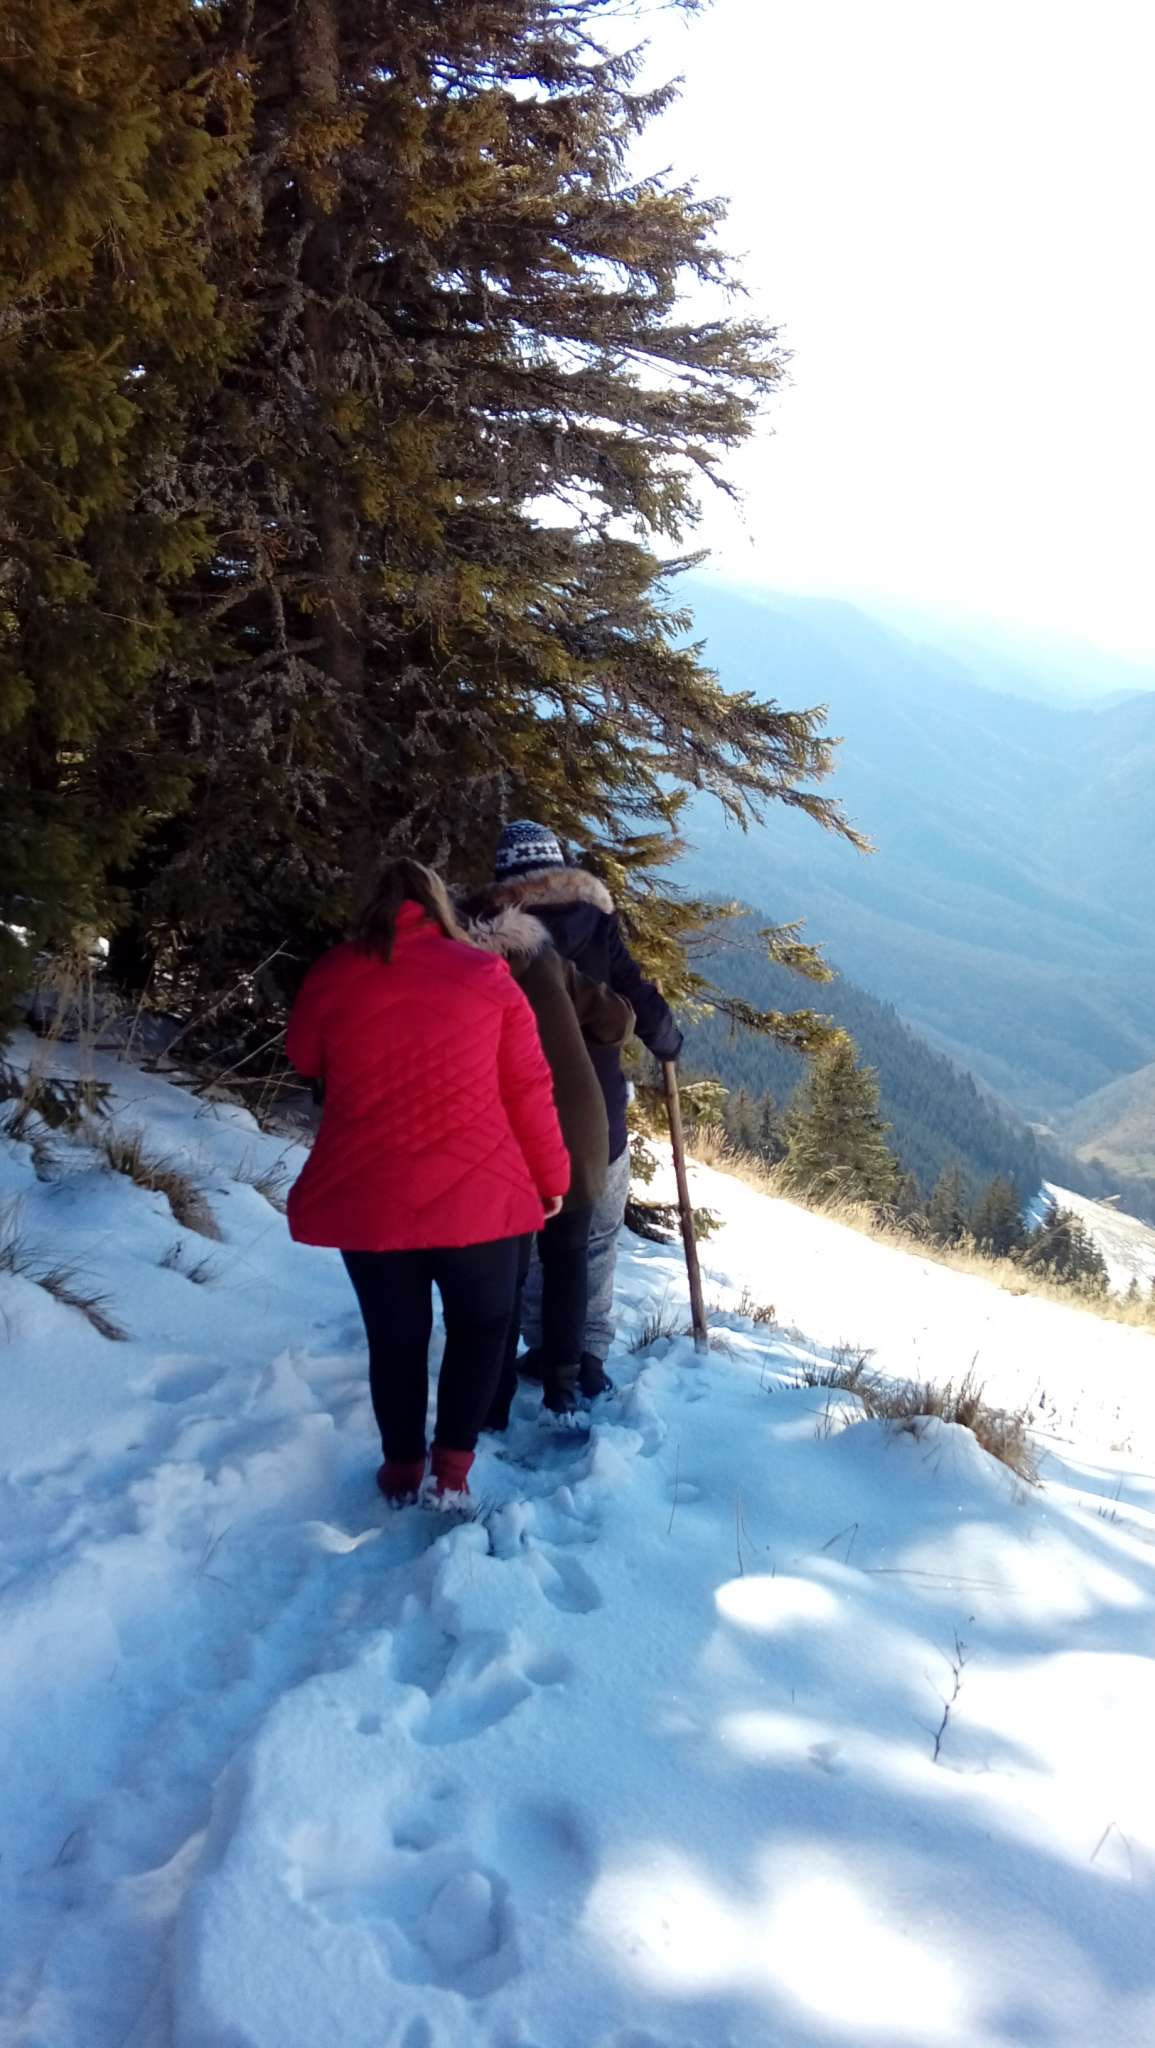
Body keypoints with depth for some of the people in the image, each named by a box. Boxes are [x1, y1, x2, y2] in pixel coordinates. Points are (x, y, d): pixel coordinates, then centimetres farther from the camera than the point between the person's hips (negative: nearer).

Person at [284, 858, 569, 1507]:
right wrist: (550, 1175, 11)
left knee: (396, 1336, 18)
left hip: (365, 1196, 1)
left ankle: (403, 1471, 28)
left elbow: (304, 1060, 19)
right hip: (476, 1193, -1)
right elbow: (528, 1089, 1)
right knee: (482, 1324, 20)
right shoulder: (486, 974, 0)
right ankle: (452, 1467, 12)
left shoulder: (332, 974, 2)